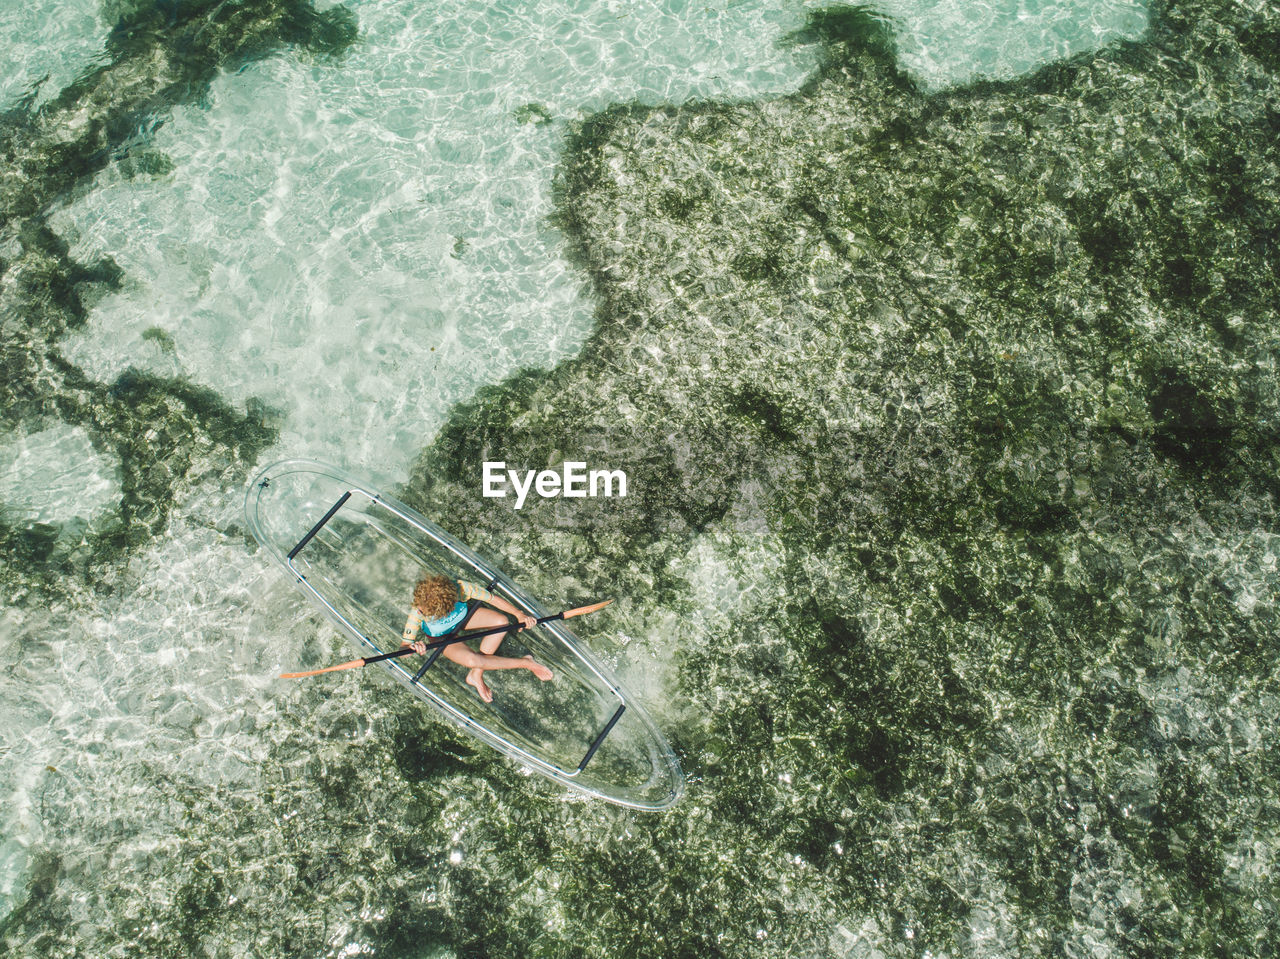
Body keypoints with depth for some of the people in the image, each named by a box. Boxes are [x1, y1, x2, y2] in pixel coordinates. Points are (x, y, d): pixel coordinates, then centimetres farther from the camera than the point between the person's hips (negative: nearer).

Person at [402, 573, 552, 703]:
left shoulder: (460, 588, -39)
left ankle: (475, 675, -6)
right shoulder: (417, 614, -39)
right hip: (443, 637, -3)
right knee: (472, 660, -30)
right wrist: (415, 647, -53)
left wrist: (520, 615, -27)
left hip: (464, 617, 3)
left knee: (502, 621, -22)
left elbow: (493, 599, -24)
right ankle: (525, 663, -10)